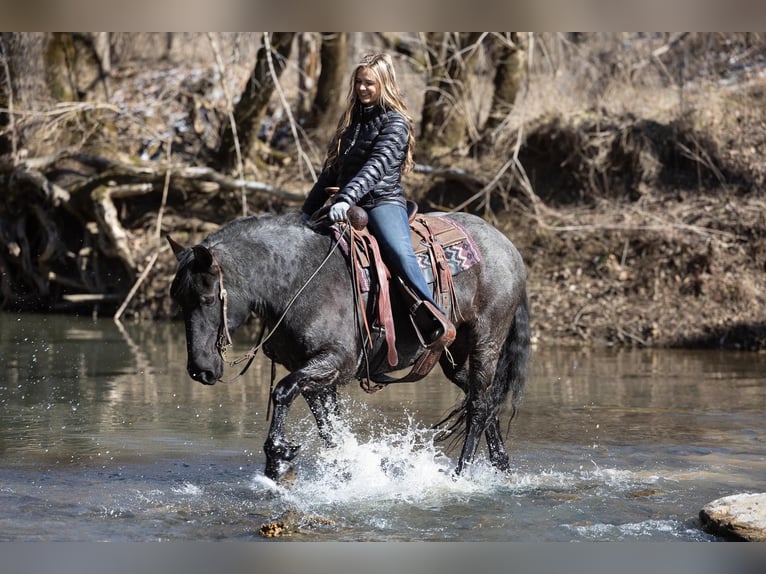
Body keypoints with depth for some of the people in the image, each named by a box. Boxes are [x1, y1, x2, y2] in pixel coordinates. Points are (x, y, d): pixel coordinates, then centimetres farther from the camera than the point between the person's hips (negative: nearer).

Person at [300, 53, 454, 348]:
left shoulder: (394, 122, -4)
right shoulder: (352, 118, 19)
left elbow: (378, 165, -21)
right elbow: (332, 168, 25)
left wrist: (346, 197, -34)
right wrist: (309, 209, 23)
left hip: (383, 202, -8)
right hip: (350, 206, 8)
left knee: (399, 253, -33)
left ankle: (440, 321, -34)